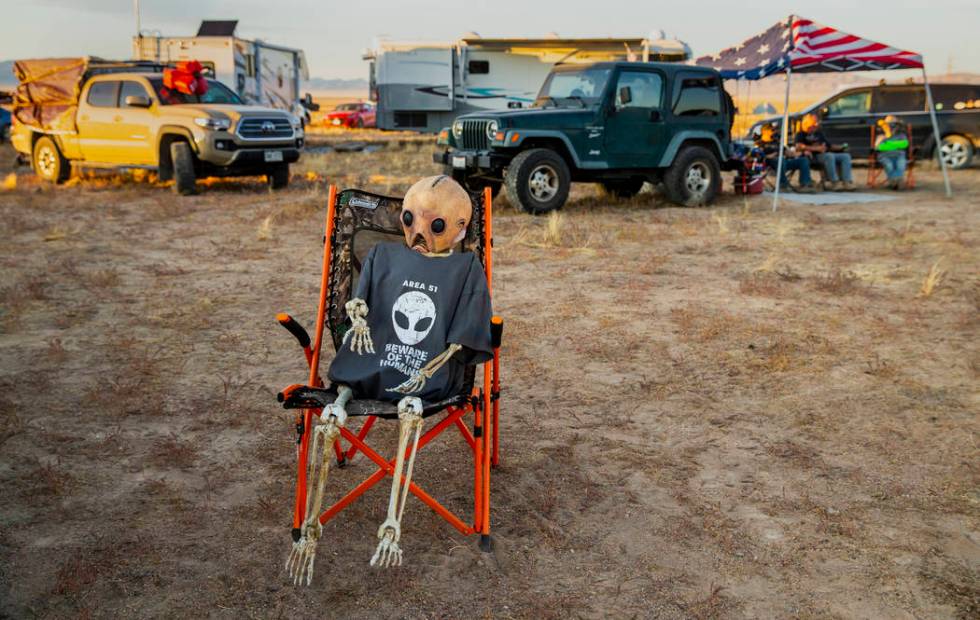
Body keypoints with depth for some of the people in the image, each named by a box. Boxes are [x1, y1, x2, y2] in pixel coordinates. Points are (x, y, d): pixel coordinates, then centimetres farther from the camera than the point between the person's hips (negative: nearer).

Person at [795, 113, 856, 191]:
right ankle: (834, 183, -39)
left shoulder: (819, 133, 29)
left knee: (846, 156, -10)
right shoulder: (801, 134, 5)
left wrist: (841, 147, 11)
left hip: (825, 154, 8)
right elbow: (799, 146, -15)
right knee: (829, 156, -36)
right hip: (814, 156, -8)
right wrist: (816, 148, -20)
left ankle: (847, 182, -23)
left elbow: (829, 146, 29)